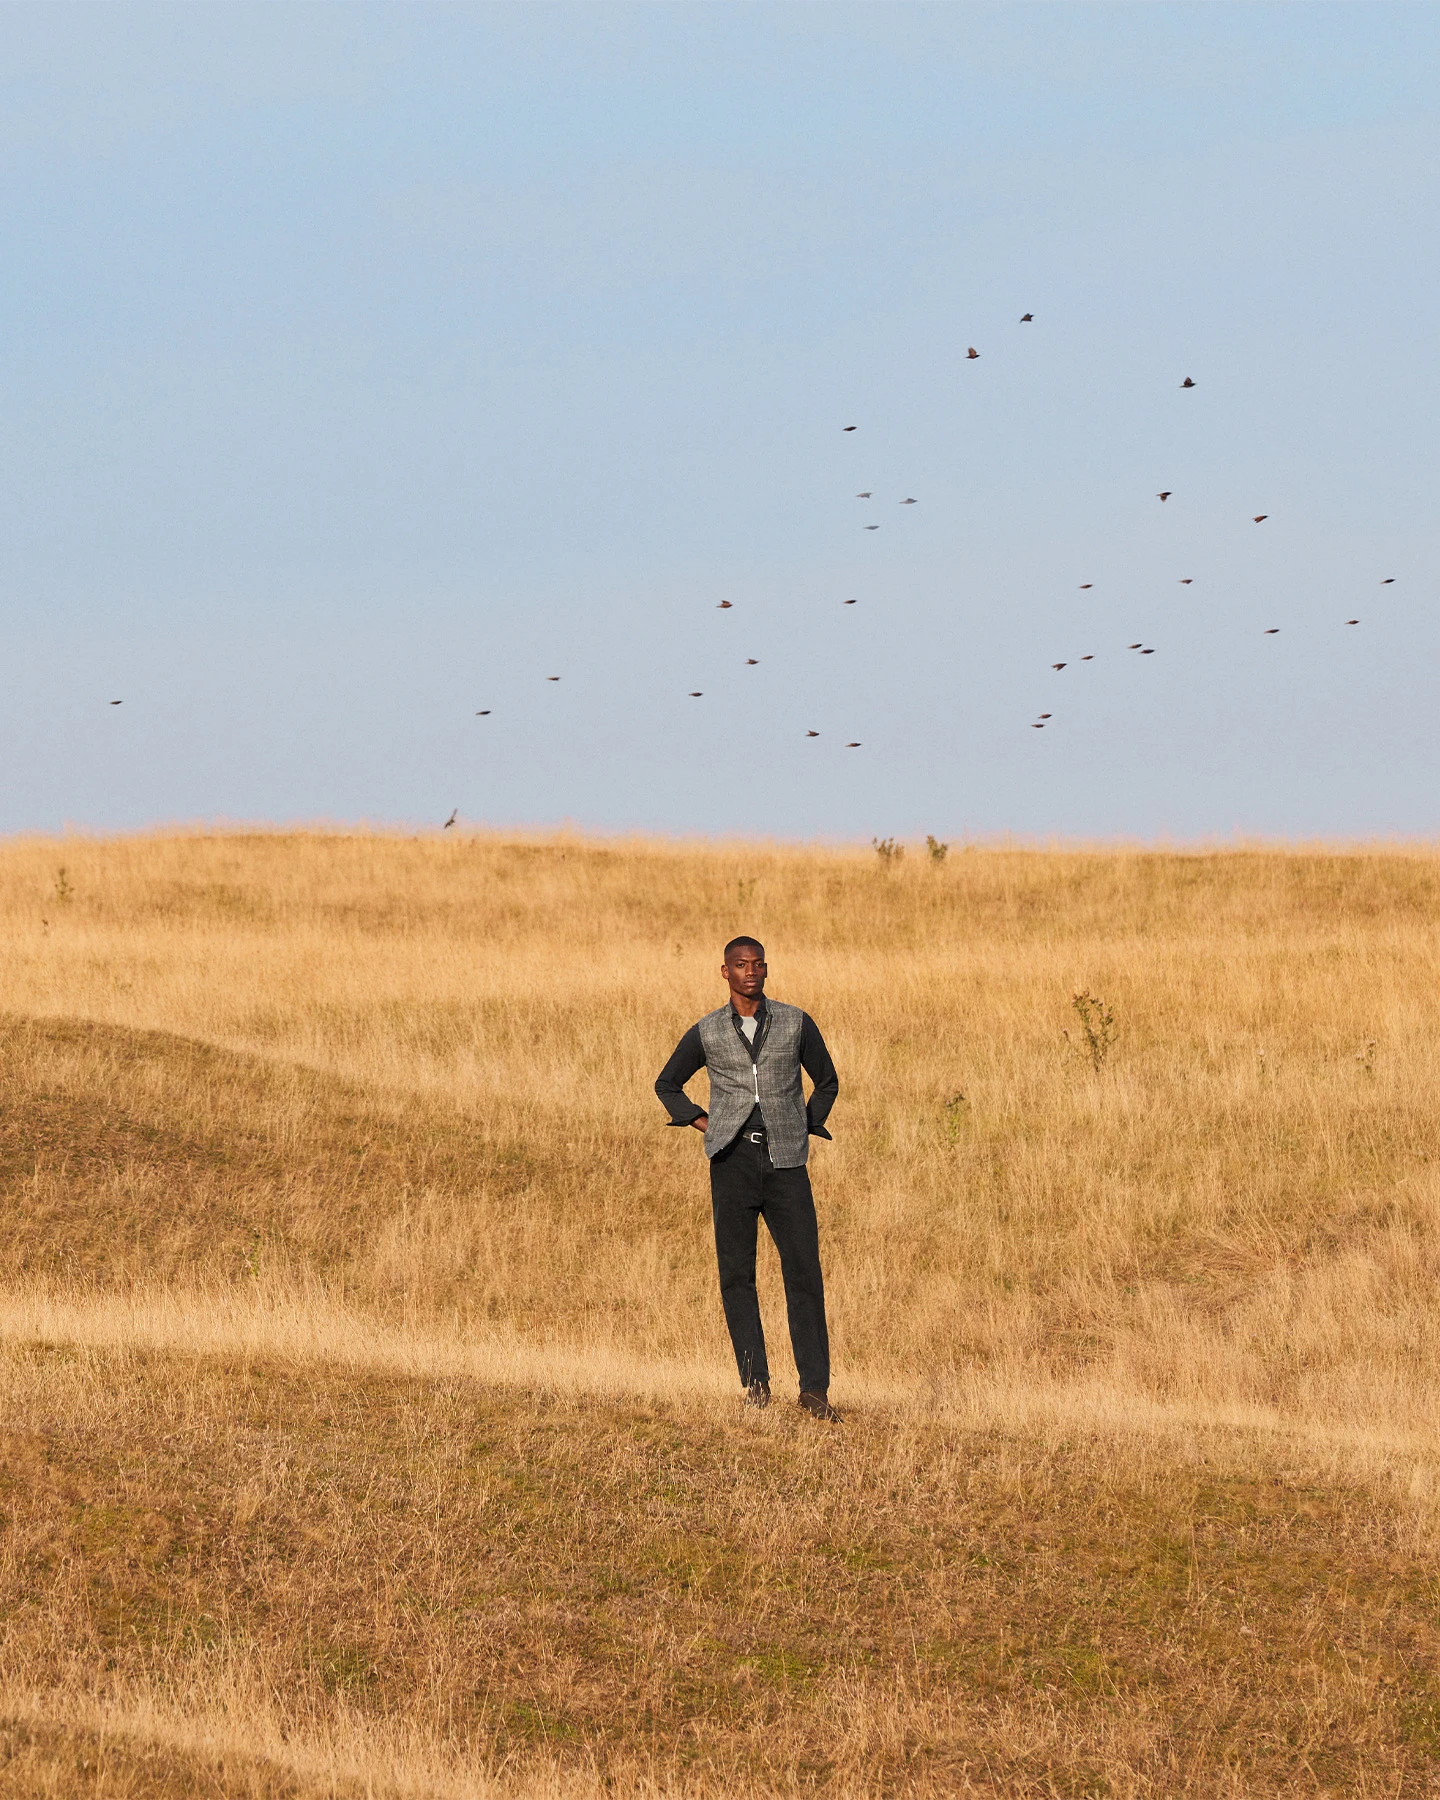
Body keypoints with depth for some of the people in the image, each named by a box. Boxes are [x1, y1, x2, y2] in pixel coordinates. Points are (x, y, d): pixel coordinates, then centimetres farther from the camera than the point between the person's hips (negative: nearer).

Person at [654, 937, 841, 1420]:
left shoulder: (796, 1024, 5)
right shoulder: (707, 1033, 7)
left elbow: (826, 1081, 19)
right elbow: (667, 1084, 21)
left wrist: (807, 1127, 7)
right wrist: (701, 1122, 8)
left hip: (786, 1162, -1)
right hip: (733, 1159, 1)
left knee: (804, 1273, -6)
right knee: (736, 1275, -1)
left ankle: (815, 1388, -4)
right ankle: (755, 1383, 5)